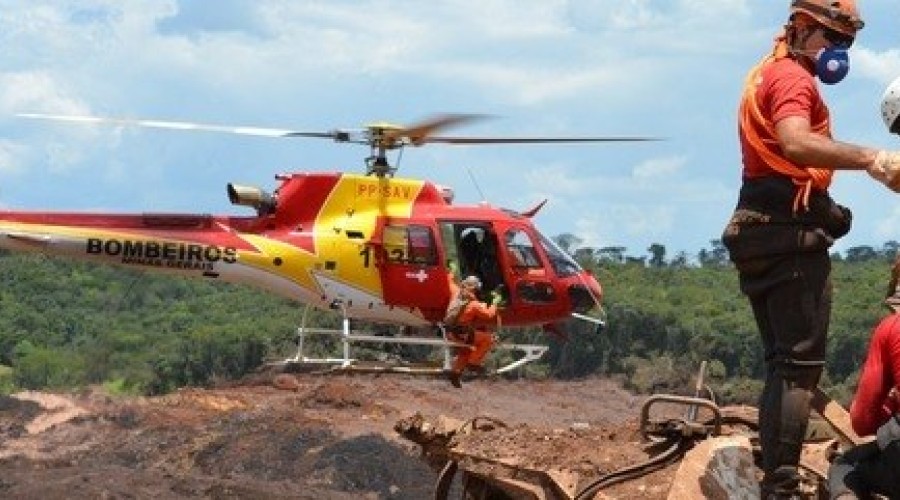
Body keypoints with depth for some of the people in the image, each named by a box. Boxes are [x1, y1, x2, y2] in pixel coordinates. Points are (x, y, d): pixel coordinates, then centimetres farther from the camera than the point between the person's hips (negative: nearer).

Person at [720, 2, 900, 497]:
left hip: (757, 232, 10)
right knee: (800, 366, -11)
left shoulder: (766, 74, 21)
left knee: (781, 363, 14)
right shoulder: (794, 77, -12)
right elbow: (796, 143, -32)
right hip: (792, 234, -10)